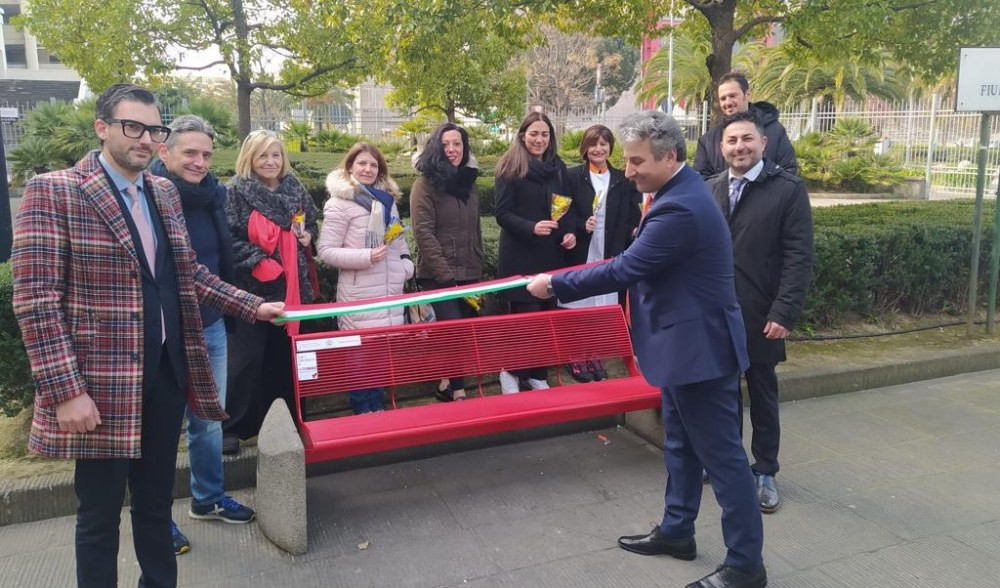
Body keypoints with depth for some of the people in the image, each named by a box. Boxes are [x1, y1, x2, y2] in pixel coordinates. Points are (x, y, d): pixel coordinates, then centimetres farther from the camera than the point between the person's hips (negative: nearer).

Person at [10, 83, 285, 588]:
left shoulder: (164, 193, 10)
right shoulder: (53, 192, -9)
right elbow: (36, 300, -14)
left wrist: (254, 307, 10)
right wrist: (65, 390, -19)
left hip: (168, 372, 6)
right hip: (102, 382, -5)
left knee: (156, 501, 18)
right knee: (100, 513, 9)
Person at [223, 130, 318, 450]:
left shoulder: (296, 190, 9)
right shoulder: (235, 192, -6)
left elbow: (312, 224, 22)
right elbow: (229, 239, -12)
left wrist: (308, 235, 0)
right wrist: (259, 263, -19)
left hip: (291, 287, 5)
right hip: (251, 288, -5)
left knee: (286, 355, 13)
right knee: (246, 359, -2)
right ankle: (232, 427, 10)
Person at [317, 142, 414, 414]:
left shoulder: (387, 199, 14)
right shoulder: (339, 204, -7)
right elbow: (326, 251, -10)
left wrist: (406, 266, 6)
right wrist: (366, 257, -20)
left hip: (390, 289, 6)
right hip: (359, 293, -6)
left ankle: (377, 407, 24)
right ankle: (362, 411, 14)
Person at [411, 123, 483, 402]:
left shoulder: (469, 183, 13)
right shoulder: (425, 184, -6)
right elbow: (423, 233, -13)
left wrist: (478, 270, 14)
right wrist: (445, 275, -16)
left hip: (469, 275, 6)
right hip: (438, 277, -6)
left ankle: (447, 384, 25)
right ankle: (457, 392, 1)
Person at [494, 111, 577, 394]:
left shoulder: (558, 167, 10)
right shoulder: (510, 168, -6)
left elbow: (568, 205, 16)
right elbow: (502, 213, -10)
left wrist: (570, 232, -2)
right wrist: (532, 227, -24)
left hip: (552, 253, 5)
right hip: (520, 255, -5)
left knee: (547, 314, 8)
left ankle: (538, 375, 22)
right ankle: (510, 371, 18)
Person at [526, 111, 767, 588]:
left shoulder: (680, 208, -25)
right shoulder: (680, 191, 9)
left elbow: (623, 270, -24)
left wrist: (554, 285, -14)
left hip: (700, 347, -11)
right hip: (685, 341, 11)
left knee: (721, 453, 0)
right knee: (681, 444, 20)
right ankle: (676, 531, 36)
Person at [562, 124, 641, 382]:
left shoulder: (623, 180, 10)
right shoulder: (572, 177, 2)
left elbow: (631, 219, 9)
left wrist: (634, 232, -10)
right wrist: (581, 225, -15)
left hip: (611, 254, 2)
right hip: (580, 254, -2)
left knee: (603, 306, 4)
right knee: (578, 306, 0)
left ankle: (595, 357, 19)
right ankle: (576, 358, 14)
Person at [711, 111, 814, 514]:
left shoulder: (788, 189, -6)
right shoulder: (711, 191, 8)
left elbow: (799, 258, -11)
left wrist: (784, 313, -17)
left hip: (760, 318, -4)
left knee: (762, 397, 10)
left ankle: (765, 472, 24)